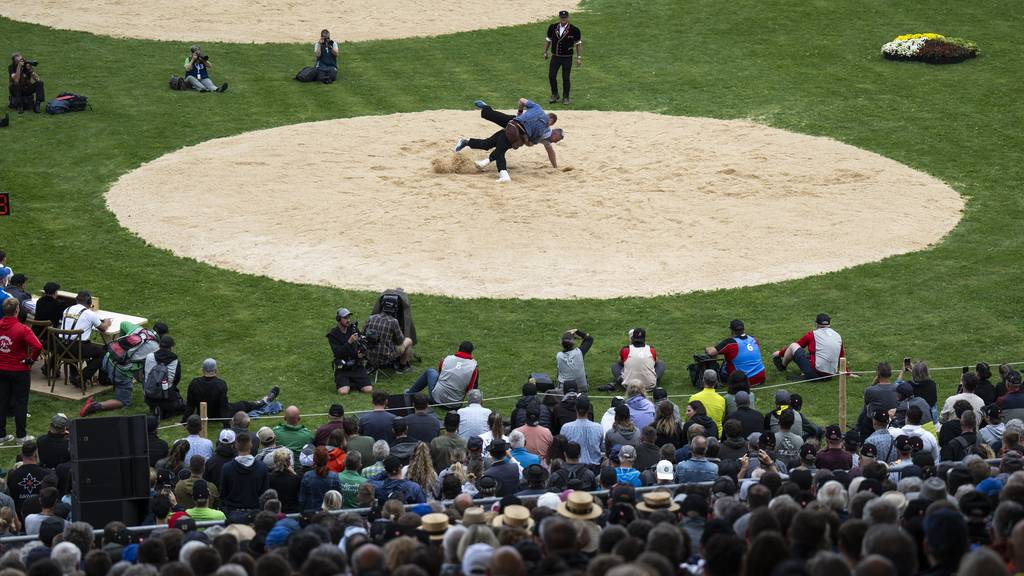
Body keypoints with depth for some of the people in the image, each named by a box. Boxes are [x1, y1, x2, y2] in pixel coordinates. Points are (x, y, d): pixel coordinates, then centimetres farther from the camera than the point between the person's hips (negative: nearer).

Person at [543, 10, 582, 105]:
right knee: (551, 76, -3)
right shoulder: (553, 27, 1)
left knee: (566, 78, 0)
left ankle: (565, 98, 13)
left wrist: (579, 58, -2)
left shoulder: (574, 30, -7)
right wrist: (545, 52, 15)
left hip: (567, 58, -3)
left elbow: (578, 44, 0)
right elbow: (548, 40, 14)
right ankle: (554, 95, 16)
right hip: (555, 57, 3)